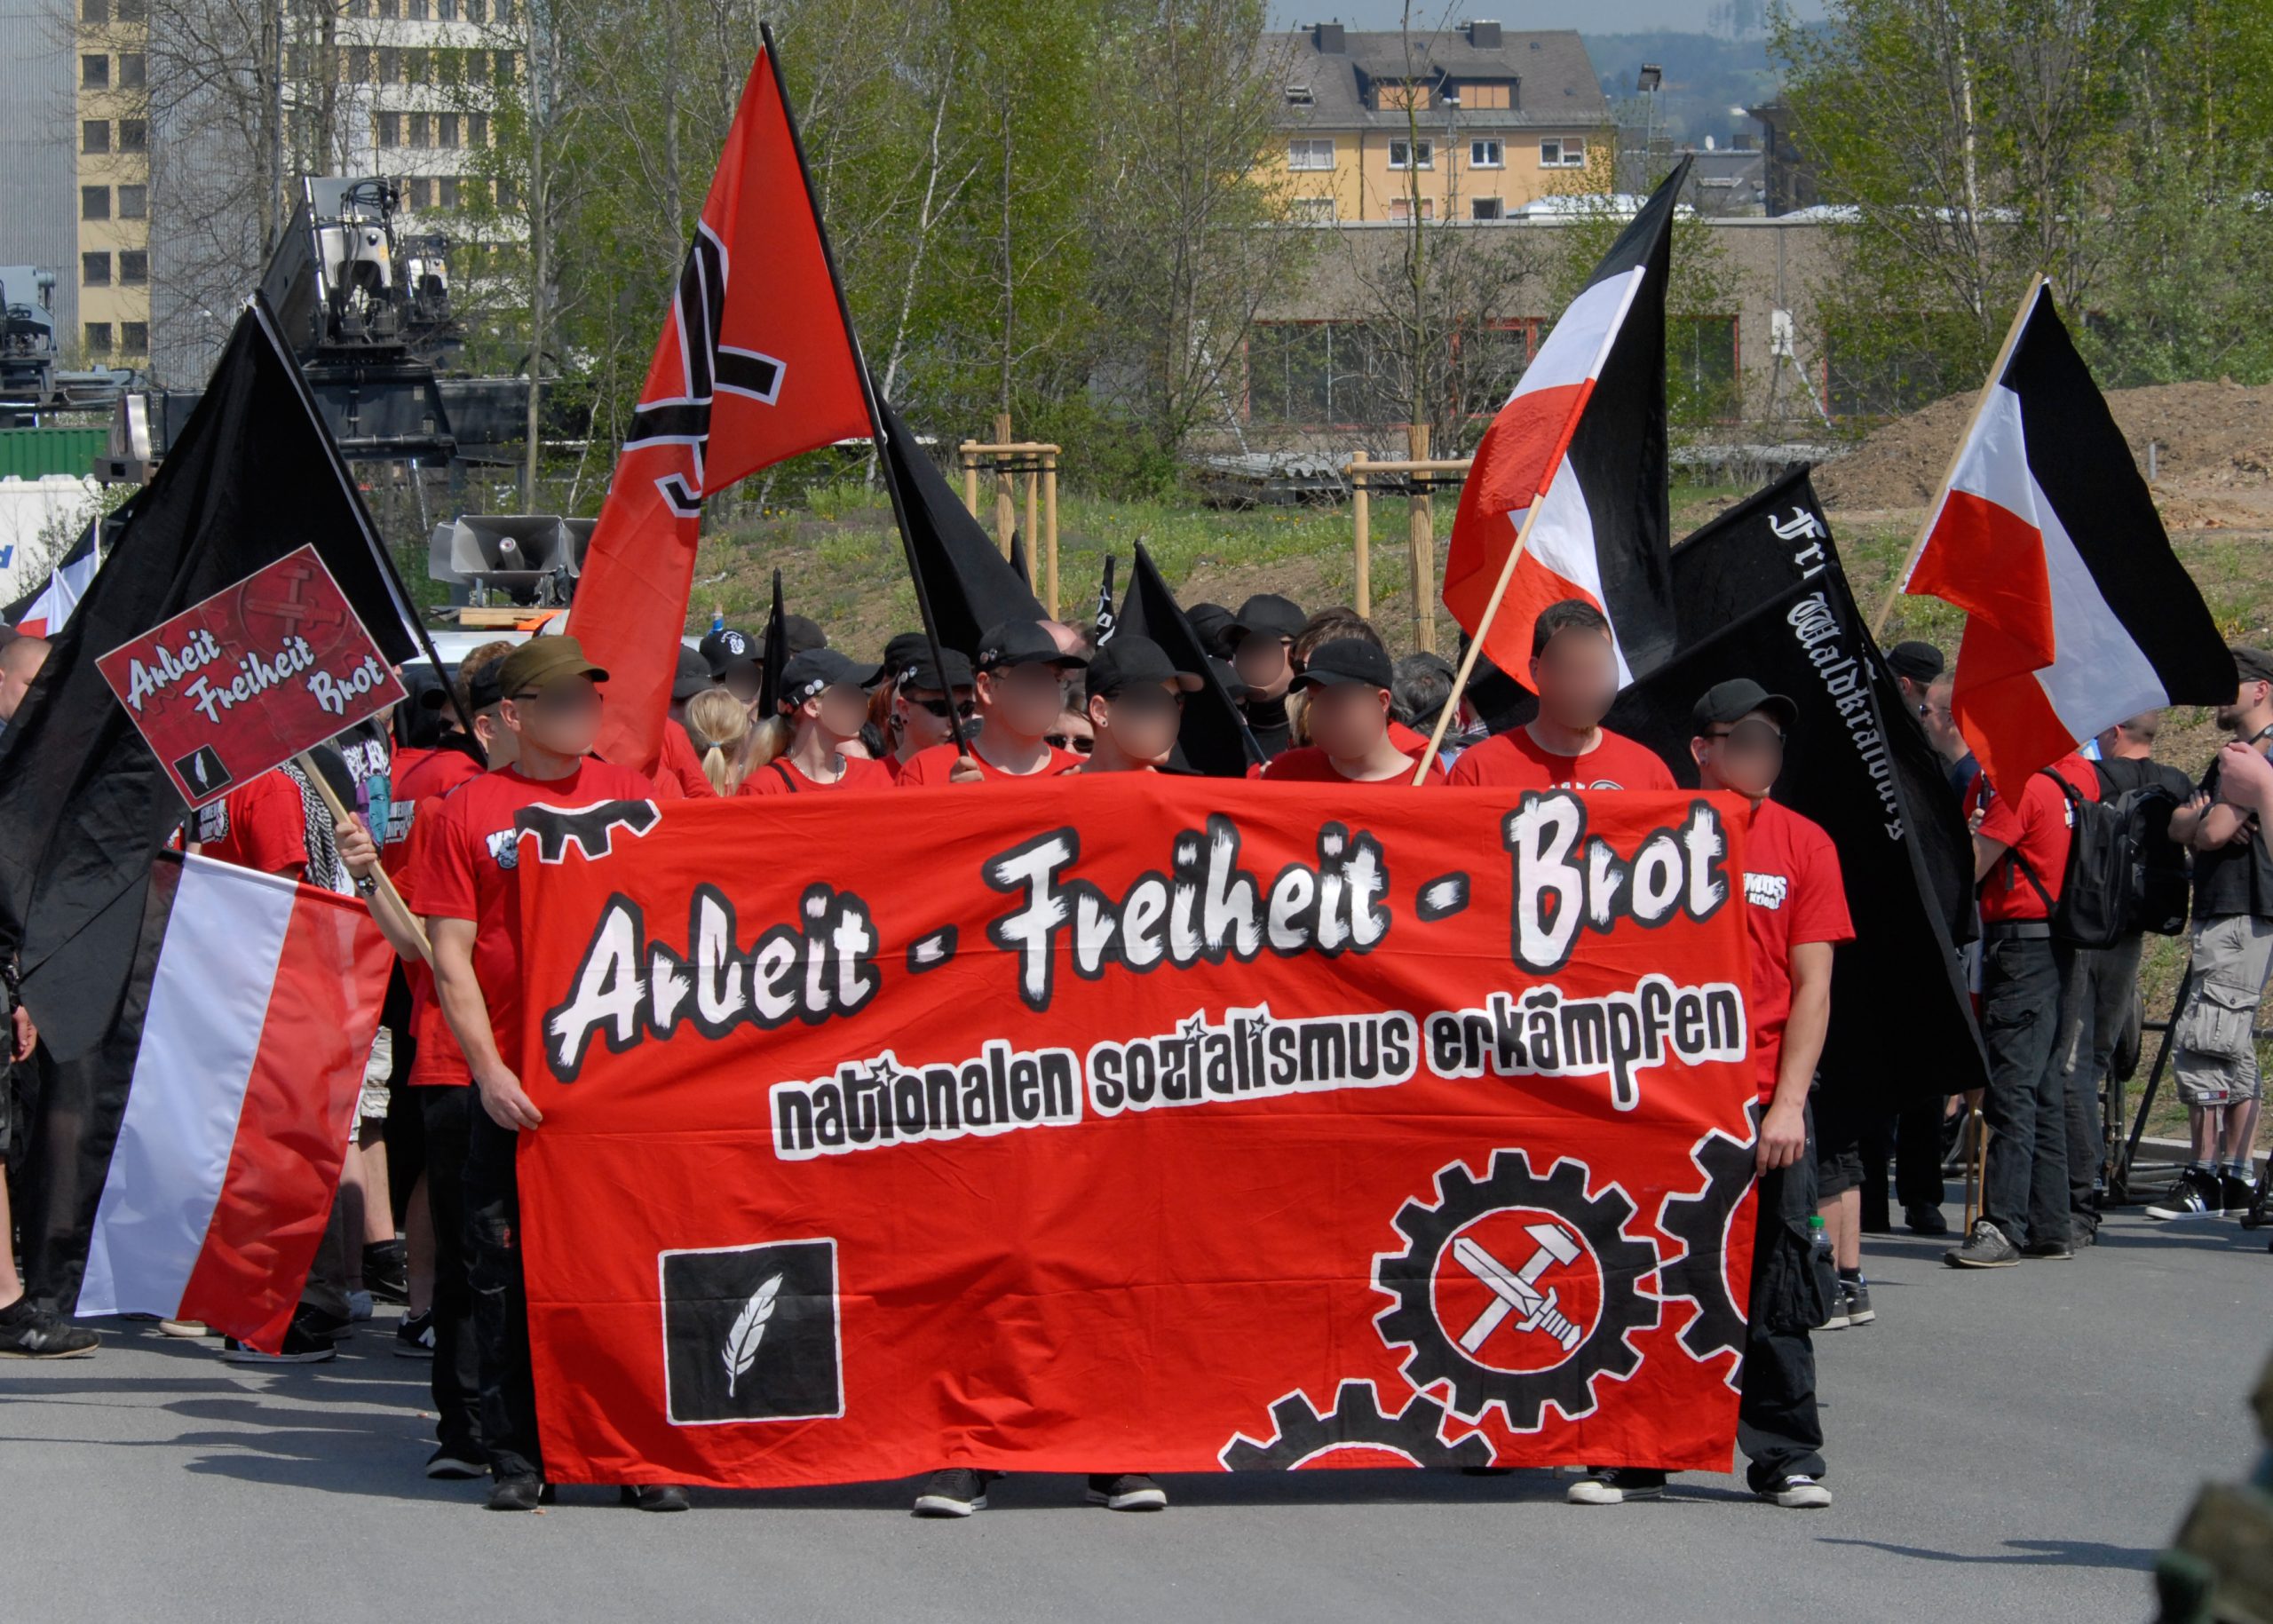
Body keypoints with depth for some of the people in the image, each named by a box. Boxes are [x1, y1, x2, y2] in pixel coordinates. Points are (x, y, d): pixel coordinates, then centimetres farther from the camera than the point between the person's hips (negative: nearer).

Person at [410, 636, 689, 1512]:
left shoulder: (629, 793, 10)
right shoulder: (468, 813, 3)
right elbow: (451, 958, 0)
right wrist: (488, 1069, -10)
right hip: (515, 1084, -2)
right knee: (511, 1269, 0)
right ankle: (517, 1454, 8)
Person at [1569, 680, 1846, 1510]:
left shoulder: (1803, 844, 4)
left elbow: (1811, 986, 2)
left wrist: (1788, 1102, -7)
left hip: (1763, 1105, 0)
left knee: (1774, 1286, 1)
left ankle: (1787, 1456, 9)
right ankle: (1634, 1454, 12)